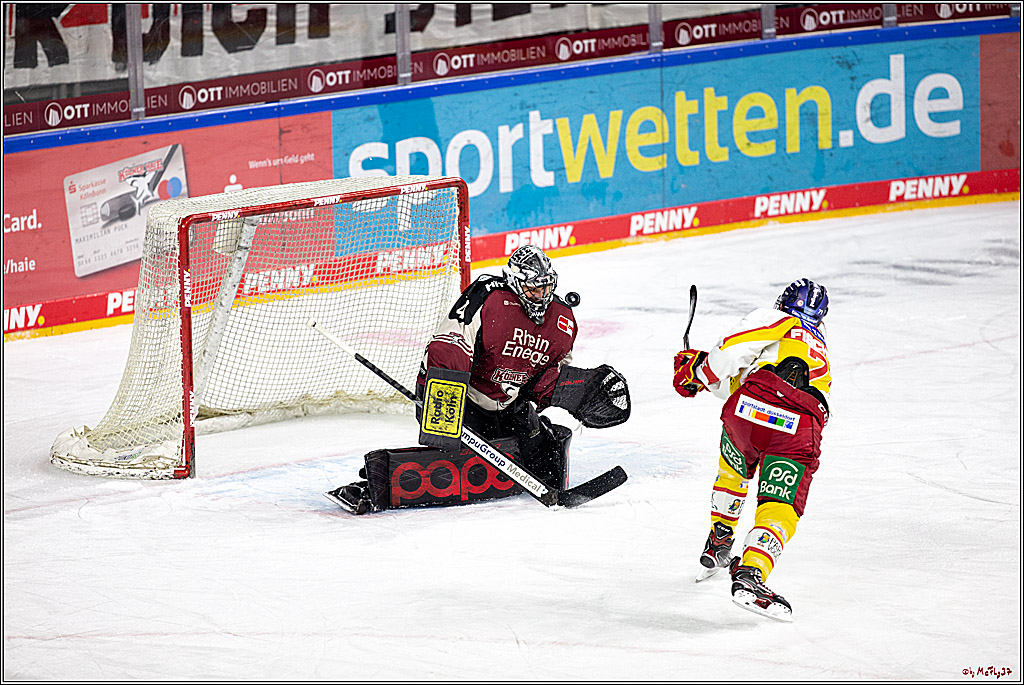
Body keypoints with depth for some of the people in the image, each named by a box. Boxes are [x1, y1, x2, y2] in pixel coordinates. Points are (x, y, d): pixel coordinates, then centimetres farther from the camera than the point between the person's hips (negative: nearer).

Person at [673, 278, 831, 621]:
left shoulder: (775, 321, 21)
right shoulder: (821, 356, 38)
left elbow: (732, 350, 1)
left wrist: (698, 371, 15)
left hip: (747, 412, -1)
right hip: (797, 433, 1)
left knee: (733, 472, 31)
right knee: (779, 512, 0)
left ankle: (718, 545, 44)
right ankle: (749, 576, -24)